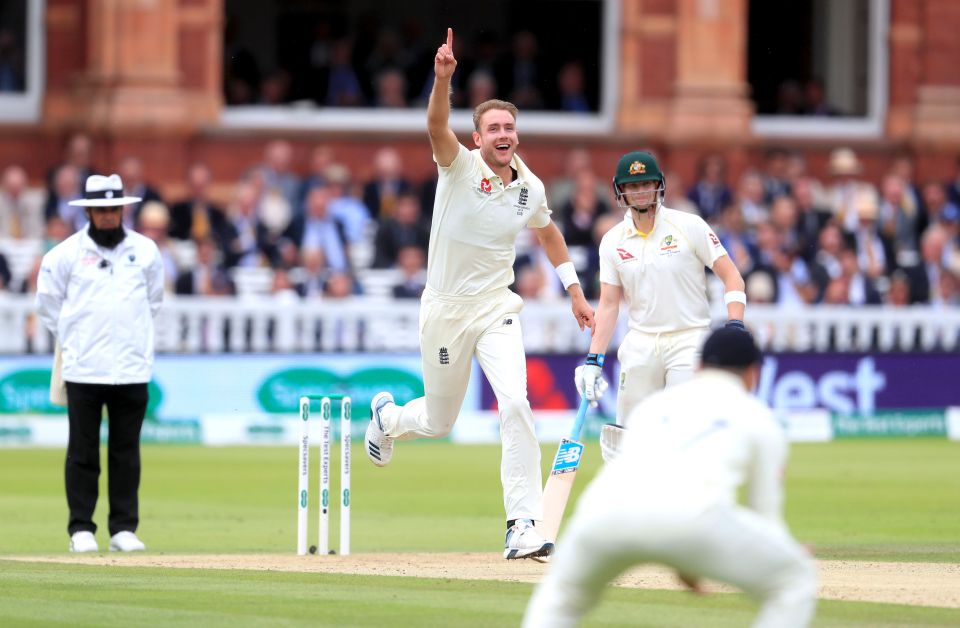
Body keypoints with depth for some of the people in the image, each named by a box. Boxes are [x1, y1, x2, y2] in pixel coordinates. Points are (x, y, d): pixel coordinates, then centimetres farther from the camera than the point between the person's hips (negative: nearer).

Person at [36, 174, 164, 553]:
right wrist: (70, 339, 11)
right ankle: (81, 529, 4)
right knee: (83, 451, -1)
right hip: (83, 368, -2)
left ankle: (124, 528, 8)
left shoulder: (145, 251, 7)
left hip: (132, 368, 2)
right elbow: (48, 301, 11)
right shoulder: (66, 253, 1)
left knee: (126, 452, 3)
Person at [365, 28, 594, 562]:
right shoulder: (460, 166, -13)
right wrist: (444, 78, -52)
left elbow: (548, 233, 21)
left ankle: (524, 527, -19)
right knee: (439, 421, 11)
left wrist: (575, 291, 17)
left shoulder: (531, 188, 0)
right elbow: (437, 126, -33)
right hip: (445, 309, -2)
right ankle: (388, 416, 50)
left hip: (497, 308, 2)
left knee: (515, 404, -20)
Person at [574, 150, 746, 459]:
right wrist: (593, 360, -1)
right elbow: (609, 304, 8)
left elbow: (731, 276, -3)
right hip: (641, 344, 4)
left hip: (690, 339, -4)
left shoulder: (689, 226, -4)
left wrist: (735, 326, -16)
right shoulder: (613, 241, 6)